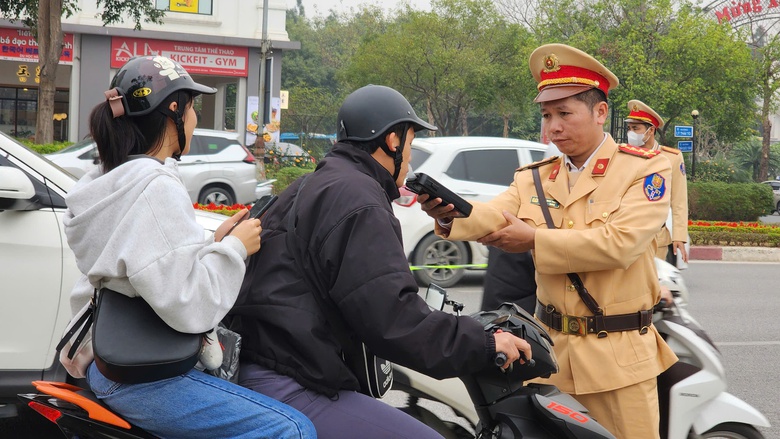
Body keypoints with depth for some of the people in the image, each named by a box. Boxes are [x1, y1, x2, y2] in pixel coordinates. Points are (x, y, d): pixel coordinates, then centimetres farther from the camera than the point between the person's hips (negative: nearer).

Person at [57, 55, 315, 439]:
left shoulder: (104, 183, 12)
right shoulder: (155, 188, -19)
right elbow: (189, 305, -26)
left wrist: (211, 244, 8)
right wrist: (234, 248, -12)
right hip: (138, 377, -10)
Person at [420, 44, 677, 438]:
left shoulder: (645, 169, -4)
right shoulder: (532, 179, 8)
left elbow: (619, 243, -19)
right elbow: (491, 219, -11)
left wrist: (534, 239, -15)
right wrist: (448, 212, -33)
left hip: (618, 357, -3)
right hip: (550, 351, 4)